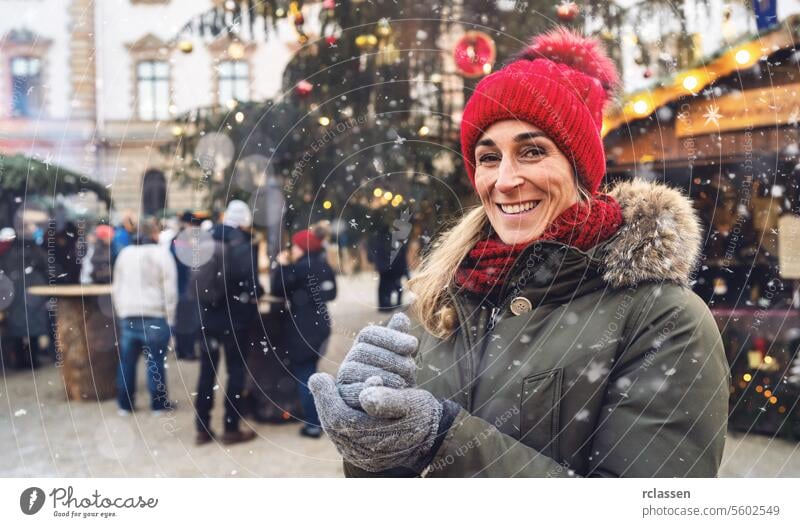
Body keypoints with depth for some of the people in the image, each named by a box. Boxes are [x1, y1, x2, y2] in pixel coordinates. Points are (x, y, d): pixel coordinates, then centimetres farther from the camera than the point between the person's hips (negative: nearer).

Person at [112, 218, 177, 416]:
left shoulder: (124, 253, 10)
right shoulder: (161, 254, -7)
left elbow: (116, 287, 15)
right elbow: (170, 290, -9)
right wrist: (170, 318, -3)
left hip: (127, 315, 5)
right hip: (155, 316, -5)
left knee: (127, 361, 10)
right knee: (155, 362, 2)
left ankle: (125, 403, 17)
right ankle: (159, 403, 9)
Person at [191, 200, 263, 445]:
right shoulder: (243, 245, -12)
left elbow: (195, 277, 5)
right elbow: (249, 282, -18)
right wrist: (257, 293, 2)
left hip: (208, 315, 5)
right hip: (234, 317, -5)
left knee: (207, 371, 12)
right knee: (236, 370, 6)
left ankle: (202, 428, 17)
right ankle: (231, 428, 9)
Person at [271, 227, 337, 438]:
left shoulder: (301, 267, -16)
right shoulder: (324, 266, 9)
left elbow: (277, 290, -12)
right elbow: (331, 293, 18)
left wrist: (281, 266, -2)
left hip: (303, 327, -8)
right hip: (321, 323, 8)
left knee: (303, 375, -1)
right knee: (310, 372, 20)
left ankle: (313, 424, -2)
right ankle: (318, 418, 25)